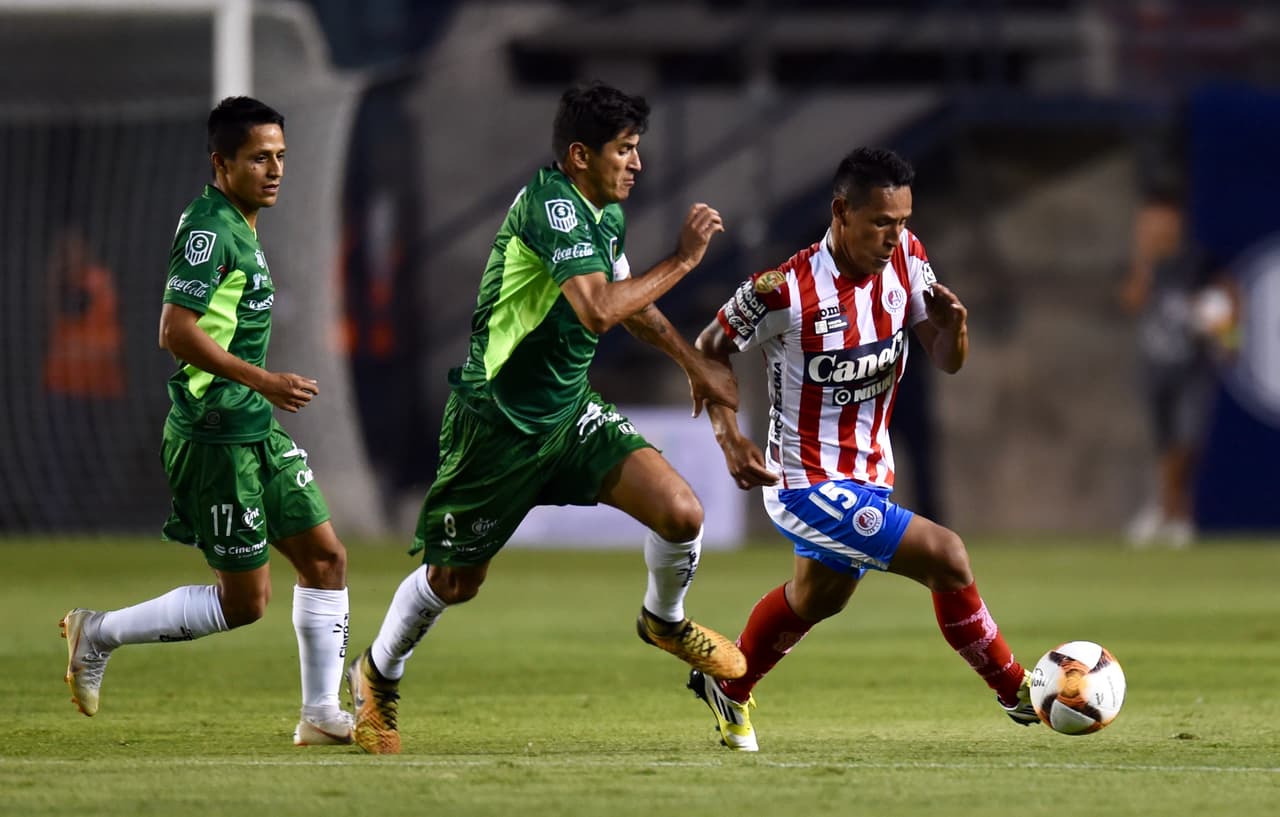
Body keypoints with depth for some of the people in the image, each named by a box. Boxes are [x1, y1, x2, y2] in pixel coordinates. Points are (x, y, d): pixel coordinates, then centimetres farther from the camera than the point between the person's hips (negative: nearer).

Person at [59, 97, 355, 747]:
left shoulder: (240, 228, 14)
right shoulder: (209, 228, -17)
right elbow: (175, 331, -24)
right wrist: (261, 380, -25)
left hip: (257, 430, 10)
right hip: (217, 439, -10)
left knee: (326, 557, 6)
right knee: (245, 601, -4)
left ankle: (321, 714, 12)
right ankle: (99, 634, 10)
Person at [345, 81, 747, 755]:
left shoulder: (604, 213, 6)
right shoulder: (552, 204, -23)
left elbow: (625, 296, 26)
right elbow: (598, 311, -35)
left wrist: (693, 363, 25)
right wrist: (682, 260, -27)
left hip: (569, 412, 7)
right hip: (497, 419, -7)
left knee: (681, 512, -12)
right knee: (454, 582, 7)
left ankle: (665, 621, 19)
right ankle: (378, 676, 35)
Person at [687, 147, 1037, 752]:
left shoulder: (905, 259, -8)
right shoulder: (786, 290, -24)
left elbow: (947, 362, -2)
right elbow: (711, 349, -8)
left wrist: (953, 325, -25)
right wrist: (729, 437, -19)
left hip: (869, 471, 8)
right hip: (810, 486, -8)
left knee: (818, 596, 29)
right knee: (946, 559, -19)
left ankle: (728, 690, 52)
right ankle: (1018, 694, -2)